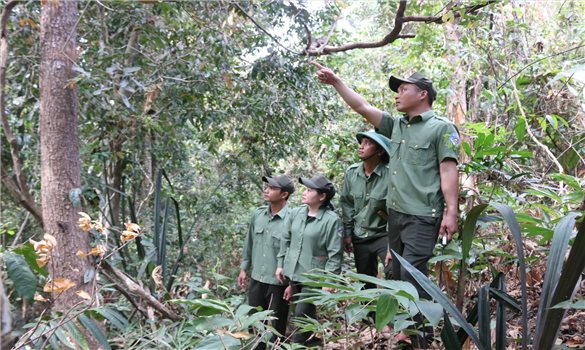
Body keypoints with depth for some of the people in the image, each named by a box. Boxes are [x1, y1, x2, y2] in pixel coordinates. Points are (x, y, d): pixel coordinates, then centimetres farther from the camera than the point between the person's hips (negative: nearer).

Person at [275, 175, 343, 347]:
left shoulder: (331, 220, -15)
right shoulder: (295, 213, 3)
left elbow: (335, 254, -14)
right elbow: (286, 240, 14)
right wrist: (281, 265, 12)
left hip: (314, 278, -6)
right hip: (294, 275, 6)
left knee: (302, 315, -4)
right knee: (307, 315, 18)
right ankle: (312, 342, 36)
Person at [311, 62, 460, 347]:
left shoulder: (441, 128, -5)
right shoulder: (396, 126, 15)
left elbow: (448, 171, -11)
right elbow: (362, 106, 14)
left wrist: (451, 212, -17)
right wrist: (335, 81, 10)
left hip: (422, 216, -7)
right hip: (395, 214, 8)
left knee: (412, 275, -12)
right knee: (397, 275, 13)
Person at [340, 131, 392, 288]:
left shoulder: (390, 174, -19)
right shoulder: (351, 172, -2)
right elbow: (346, 203, 7)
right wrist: (347, 233, 6)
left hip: (384, 235, -5)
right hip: (360, 238, 5)